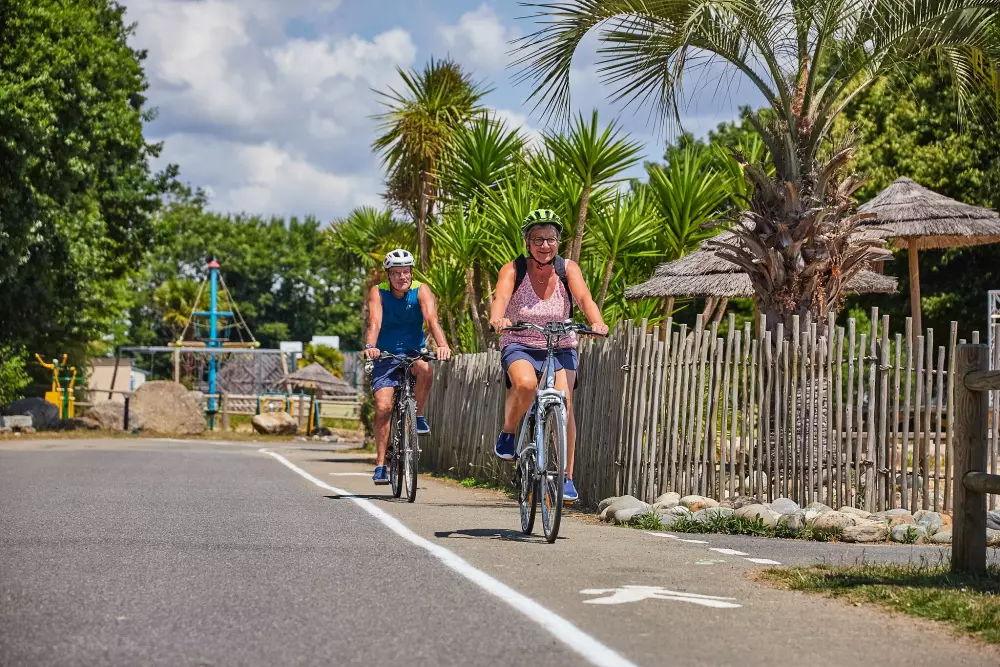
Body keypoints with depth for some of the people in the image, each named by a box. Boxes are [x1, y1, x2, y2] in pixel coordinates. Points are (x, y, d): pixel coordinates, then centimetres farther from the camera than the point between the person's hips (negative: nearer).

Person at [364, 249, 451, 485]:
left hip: (413, 353, 0)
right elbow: (375, 322, -26)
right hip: (386, 356, 0)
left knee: (425, 369, -35)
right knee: (383, 407, -15)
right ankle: (380, 465, -7)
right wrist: (370, 346, -46)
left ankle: (419, 415, -10)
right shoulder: (378, 293, -11)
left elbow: (432, 319, -26)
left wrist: (442, 345, -45)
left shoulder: (421, 291, -11)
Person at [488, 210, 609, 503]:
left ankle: (567, 477, -8)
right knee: (525, 383, -34)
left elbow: (584, 297, -25)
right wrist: (496, 319, -53)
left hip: (560, 347, 1)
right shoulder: (513, 269, -11)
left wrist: (597, 323, -46)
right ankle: (507, 434, -7)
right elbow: (501, 297, -30)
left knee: (564, 404, -19)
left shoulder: (568, 269, -8)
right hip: (520, 345, -1)